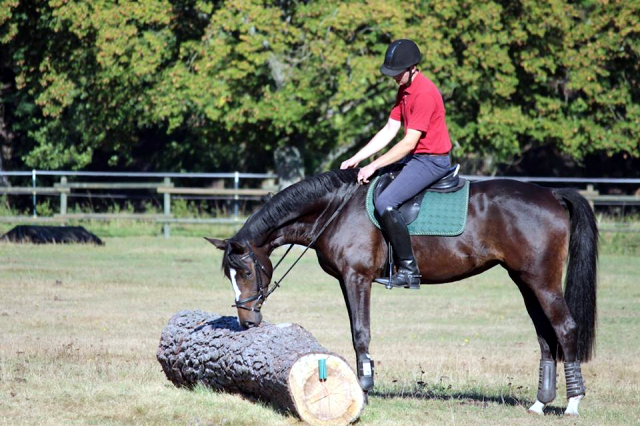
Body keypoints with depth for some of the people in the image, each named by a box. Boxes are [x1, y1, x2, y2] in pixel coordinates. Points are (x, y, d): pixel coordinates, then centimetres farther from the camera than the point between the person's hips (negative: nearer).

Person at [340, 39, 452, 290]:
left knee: (385, 203, -24)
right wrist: (357, 159, 3)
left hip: (432, 161, -11)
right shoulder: (404, 90, 11)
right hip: (414, 157, 11)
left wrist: (374, 166, -20)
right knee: (368, 184, 15)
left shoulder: (424, 93, -20)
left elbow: (409, 142, -22)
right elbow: (389, 131, 11)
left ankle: (409, 271, -21)